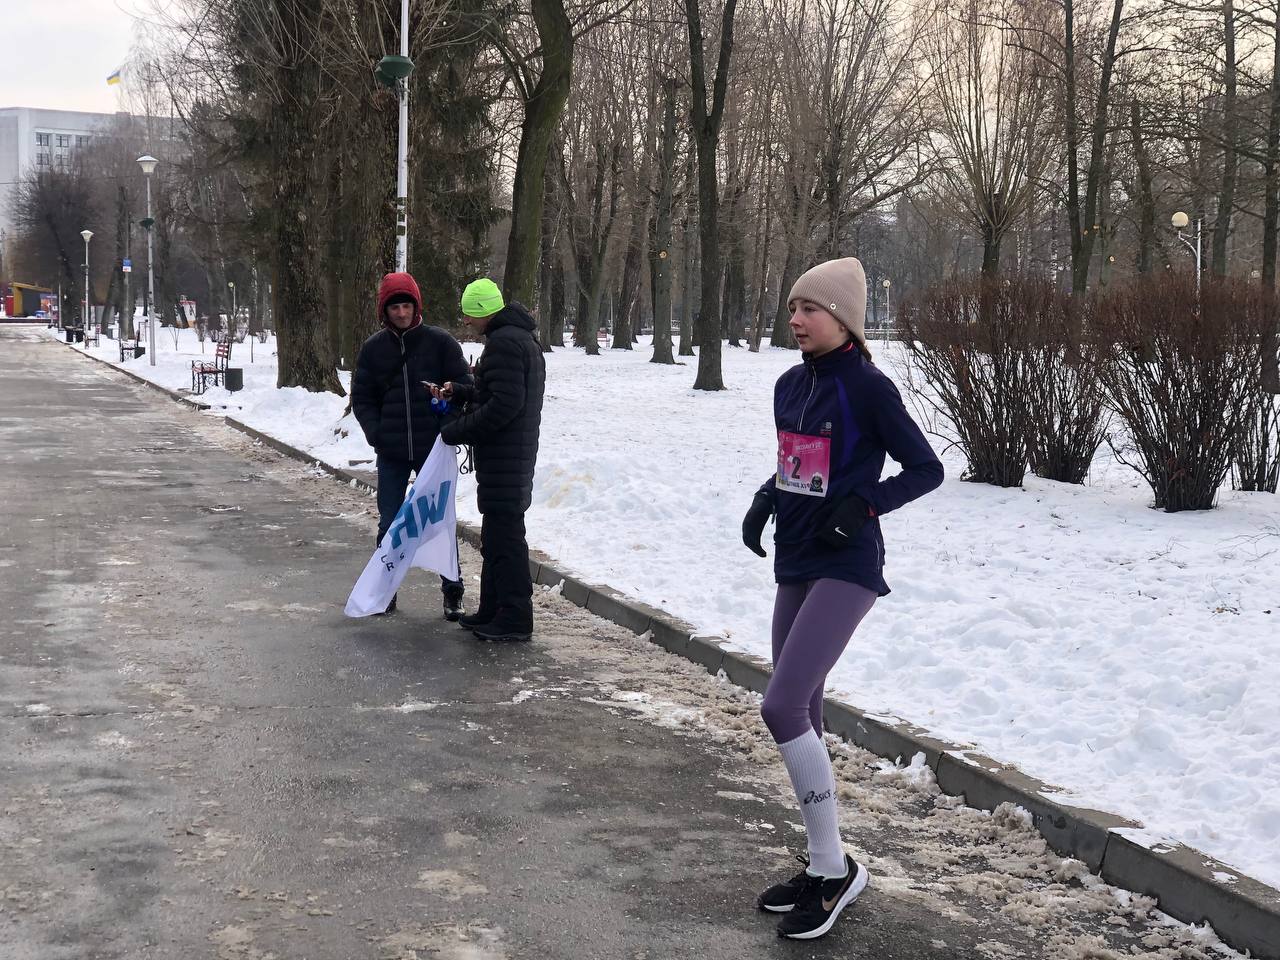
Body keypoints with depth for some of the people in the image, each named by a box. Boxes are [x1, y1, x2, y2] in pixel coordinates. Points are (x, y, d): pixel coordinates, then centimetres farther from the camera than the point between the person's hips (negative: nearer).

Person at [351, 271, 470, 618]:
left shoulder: (440, 342, -3)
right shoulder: (373, 348, 4)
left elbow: (464, 387, 2)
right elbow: (361, 398, 8)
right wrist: (376, 433, -6)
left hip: (434, 449, -2)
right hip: (391, 453, 2)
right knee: (389, 524, 8)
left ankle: (452, 593, 14)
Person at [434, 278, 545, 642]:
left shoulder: (504, 342, -17)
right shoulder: (522, 339, 17)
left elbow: (503, 405, -24)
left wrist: (457, 431, -16)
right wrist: (459, 392, 13)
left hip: (503, 458, -11)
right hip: (517, 455, 11)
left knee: (504, 536, -6)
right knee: (497, 536, 17)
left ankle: (515, 618, -1)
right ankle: (493, 611, 25)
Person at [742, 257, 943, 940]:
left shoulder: (867, 388, -12)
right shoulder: (790, 385, 10)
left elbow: (926, 469, -8)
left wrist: (864, 506, -20)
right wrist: (764, 500, 4)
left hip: (845, 568, -8)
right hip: (794, 564, 8)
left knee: (782, 708, -17)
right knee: (802, 715, 10)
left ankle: (834, 869, -4)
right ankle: (822, 868, 22)